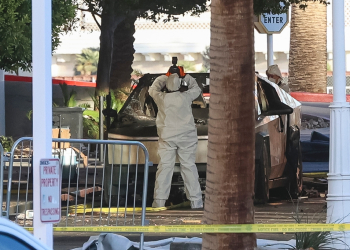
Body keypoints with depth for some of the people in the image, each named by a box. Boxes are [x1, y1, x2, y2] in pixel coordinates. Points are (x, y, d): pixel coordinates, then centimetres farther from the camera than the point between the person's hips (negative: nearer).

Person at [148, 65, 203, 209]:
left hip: (167, 138, 0)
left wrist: (165, 77, 28)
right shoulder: (186, 97, -5)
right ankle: (195, 201, 2)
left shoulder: (162, 98, -2)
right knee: (189, 166, 3)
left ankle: (159, 201, -4)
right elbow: (196, 89, 17)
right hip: (186, 137, 0)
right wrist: (185, 76, 25)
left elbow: (152, 89, 20)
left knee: (165, 167, 0)